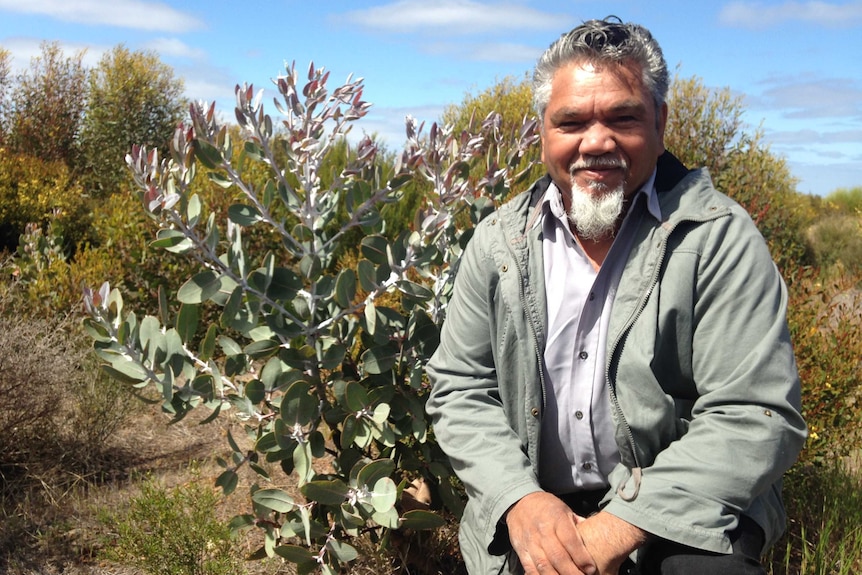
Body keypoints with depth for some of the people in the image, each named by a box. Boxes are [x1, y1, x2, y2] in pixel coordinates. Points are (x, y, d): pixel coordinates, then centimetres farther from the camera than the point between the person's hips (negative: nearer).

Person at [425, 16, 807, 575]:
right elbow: (460, 388, 2)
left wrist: (619, 527, -22)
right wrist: (518, 497, -15)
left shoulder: (718, 237, -12)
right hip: (531, 507, 3)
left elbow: (756, 417, -15)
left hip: (680, 513, -3)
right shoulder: (499, 242, -1)